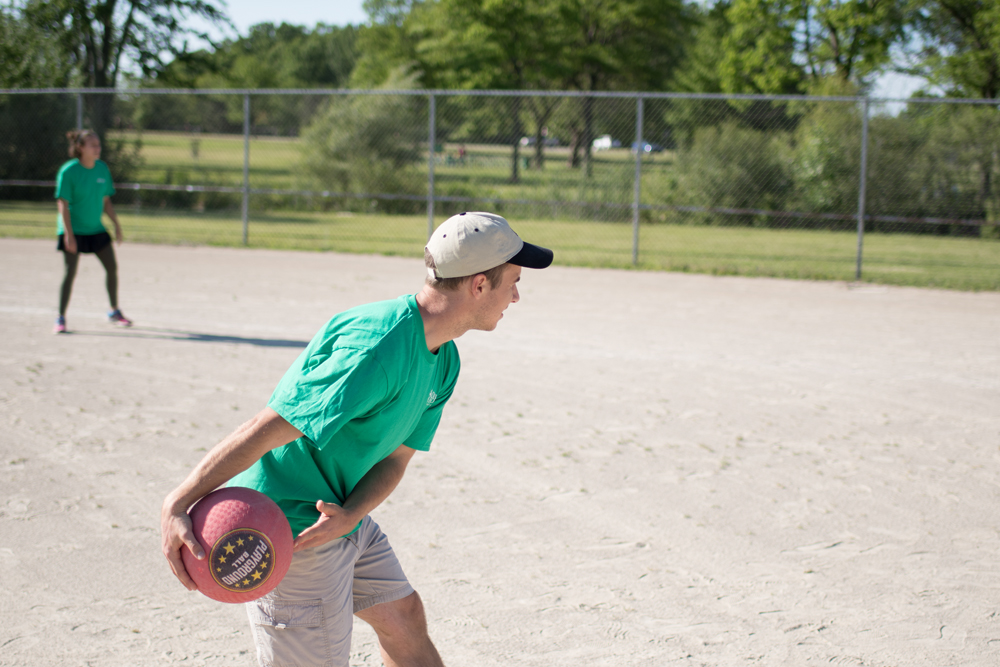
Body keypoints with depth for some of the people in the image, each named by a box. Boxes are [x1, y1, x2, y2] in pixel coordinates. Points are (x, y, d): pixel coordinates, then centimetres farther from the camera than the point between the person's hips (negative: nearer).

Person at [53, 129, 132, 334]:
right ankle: (60, 318, 0)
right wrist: (68, 234, -23)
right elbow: (62, 204, -17)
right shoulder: (68, 171, -15)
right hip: (73, 231, -6)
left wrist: (116, 224, 9)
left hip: (96, 228, 6)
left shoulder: (102, 169, 3)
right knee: (70, 271, -9)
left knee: (112, 267, 9)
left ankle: (114, 312, 27)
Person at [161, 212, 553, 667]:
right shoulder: (378, 351, -29)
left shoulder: (444, 360, 3)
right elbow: (264, 431, -29)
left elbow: (395, 458, 2)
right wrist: (178, 505, -29)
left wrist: (349, 515, -18)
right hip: (288, 527, -10)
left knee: (404, 617, 20)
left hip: (338, 515, 10)